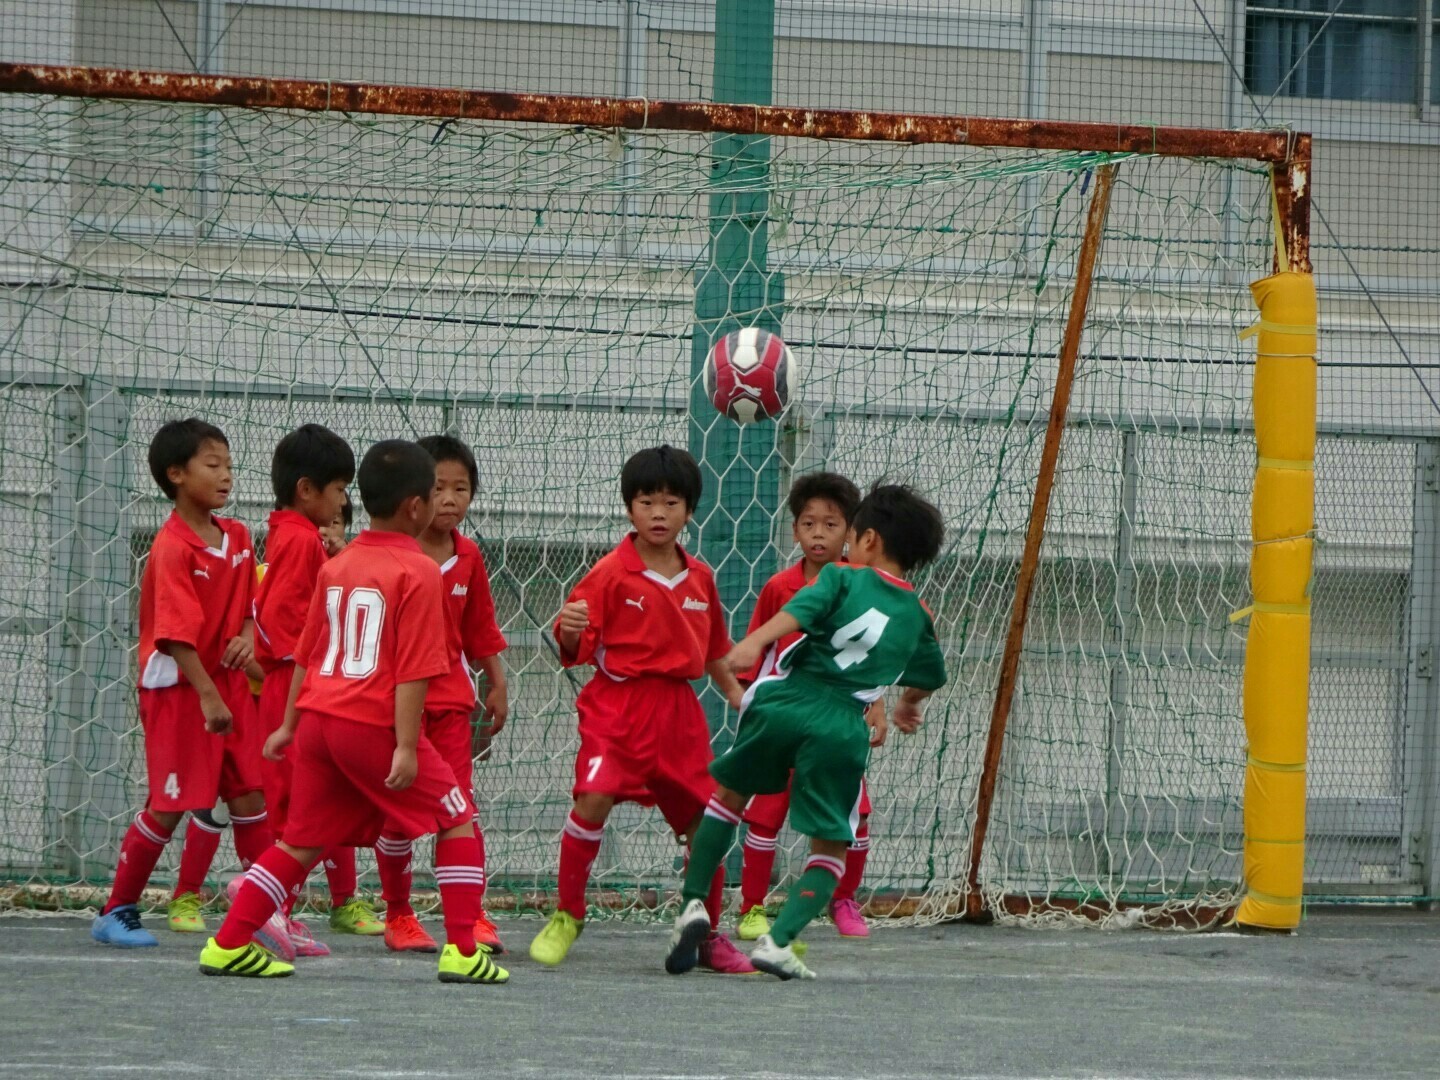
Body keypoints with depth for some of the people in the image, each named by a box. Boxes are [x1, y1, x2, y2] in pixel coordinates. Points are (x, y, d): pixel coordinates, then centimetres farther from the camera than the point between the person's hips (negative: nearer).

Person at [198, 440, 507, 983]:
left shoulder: (336, 565, 13)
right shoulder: (417, 572, -9)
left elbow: (307, 654, 19)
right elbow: (412, 669, -14)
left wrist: (289, 724, 26)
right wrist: (406, 746, -16)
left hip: (318, 717, 7)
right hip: (373, 724, -7)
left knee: (303, 841, 16)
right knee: (457, 824, 5)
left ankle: (228, 943, 12)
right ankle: (462, 952, -1)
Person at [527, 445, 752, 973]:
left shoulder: (700, 578, 10)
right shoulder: (610, 574, -5)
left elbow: (713, 651, 23)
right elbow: (576, 648, -7)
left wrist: (738, 698, 20)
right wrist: (569, 629, -27)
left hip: (679, 712, 5)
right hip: (618, 705, -5)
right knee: (593, 798, -23)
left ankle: (708, 935, 24)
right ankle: (567, 916, -5)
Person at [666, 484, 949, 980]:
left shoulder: (843, 577, 9)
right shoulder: (918, 616, 19)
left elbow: (800, 608, -13)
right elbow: (931, 677, 37)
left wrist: (754, 642, -28)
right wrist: (908, 705, 58)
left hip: (782, 703, -1)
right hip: (843, 728, 1)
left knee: (730, 793, 23)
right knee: (830, 847, 11)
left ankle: (694, 903, 14)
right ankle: (778, 940, -6)